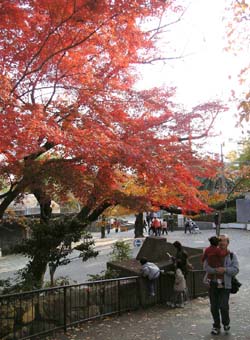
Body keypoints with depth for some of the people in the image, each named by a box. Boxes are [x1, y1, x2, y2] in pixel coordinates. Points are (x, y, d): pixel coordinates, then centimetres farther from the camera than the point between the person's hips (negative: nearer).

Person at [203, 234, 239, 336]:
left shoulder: (232, 255, 3)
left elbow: (236, 269, -5)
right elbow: (206, 267, -7)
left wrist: (225, 269, -19)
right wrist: (216, 270, -23)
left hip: (225, 285, -1)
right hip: (213, 284, 2)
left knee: (223, 306, -7)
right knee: (214, 307, 8)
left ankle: (226, 323, 23)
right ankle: (216, 326, 28)